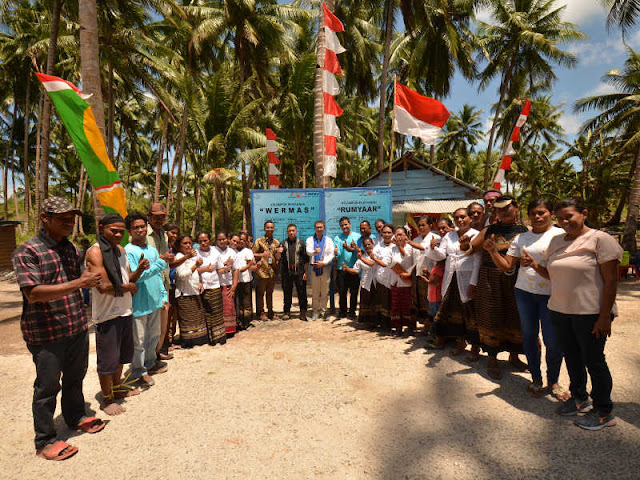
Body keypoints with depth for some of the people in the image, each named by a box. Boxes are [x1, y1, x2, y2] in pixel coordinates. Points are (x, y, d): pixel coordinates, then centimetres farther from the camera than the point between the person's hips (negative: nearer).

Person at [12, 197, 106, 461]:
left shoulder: (71, 248, 9)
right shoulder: (27, 251, -14)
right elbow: (33, 293, -24)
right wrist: (78, 283, -29)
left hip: (77, 328, 7)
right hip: (46, 333, -7)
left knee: (75, 377, 21)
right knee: (47, 386, 7)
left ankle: (75, 416, 43)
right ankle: (45, 441, 24)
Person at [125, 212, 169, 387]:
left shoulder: (152, 249, 9)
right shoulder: (128, 251, -13)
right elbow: (135, 277, -24)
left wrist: (164, 295, 12)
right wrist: (161, 263, -25)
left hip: (155, 301, 7)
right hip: (139, 304, -7)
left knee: (154, 335, 20)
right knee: (139, 340, 5)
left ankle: (150, 362, 39)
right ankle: (139, 371, 21)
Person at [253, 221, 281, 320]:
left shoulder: (276, 242, 13)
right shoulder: (259, 241, 0)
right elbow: (252, 254, -1)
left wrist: (278, 252, -6)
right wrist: (262, 255, -15)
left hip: (272, 272, 4)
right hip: (262, 271, -4)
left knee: (270, 293, 13)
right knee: (260, 293, 1)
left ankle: (270, 312, 22)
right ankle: (261, 313, 11)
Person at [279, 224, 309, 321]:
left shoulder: (301, 244, 6)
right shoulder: (283, 244, 9)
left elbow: (306, 259, 6)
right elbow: (279, 259, 11)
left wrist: (306, 272, -1)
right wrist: (279, 253, -11)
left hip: (299, 272, -1)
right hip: (286, 272, 1)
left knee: (302, 293, 2)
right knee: (287, 293, 8)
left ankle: (303, 313, 12)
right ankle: (287, 312, 20)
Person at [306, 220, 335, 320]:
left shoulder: (328, 240, 11)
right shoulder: (310, 240, 11)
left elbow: (331, 254, 2)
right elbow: (308, 251, -7)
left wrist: (323, 262, -14)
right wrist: (314, 251, -30)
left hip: (325, 267, 0)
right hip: (314, 267, 0)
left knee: (325, 291, 2)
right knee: (315, 292, 4)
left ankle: (323, 311, 12)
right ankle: (315, 312, 12)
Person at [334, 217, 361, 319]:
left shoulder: (358, 236, 4)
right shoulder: (337, 238, 7)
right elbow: (337, 253, -4)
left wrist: (354, 248, -20)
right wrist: (336, 253, -26)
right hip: (341, 269, 1)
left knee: (354, 292, 4)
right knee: (342, 292, 5)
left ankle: (352, 312, 18)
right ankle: (343, 311, 20)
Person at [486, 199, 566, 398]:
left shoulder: (560, 234, 1)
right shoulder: (522, 238, 9)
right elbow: (506, 265, 7)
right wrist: (493, 251, -9)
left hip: (550, 294, -3)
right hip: (524, 292, 3)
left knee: (553, 341, -1)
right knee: (529, 336, 10)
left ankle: (553, 381, 22)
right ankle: (536, 379, 28)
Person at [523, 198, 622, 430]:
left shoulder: (600, 239, -10)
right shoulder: (556, 241, 10)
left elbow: (611, 281, -13)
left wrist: (604, 316, -16)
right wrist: (535, 265, -3)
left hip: (590, 313, -6)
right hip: (560, 311, 6)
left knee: (593, 361, 5)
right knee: (571, 357, 18)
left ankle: (604, 412, 23)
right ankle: (579, 398, 37)